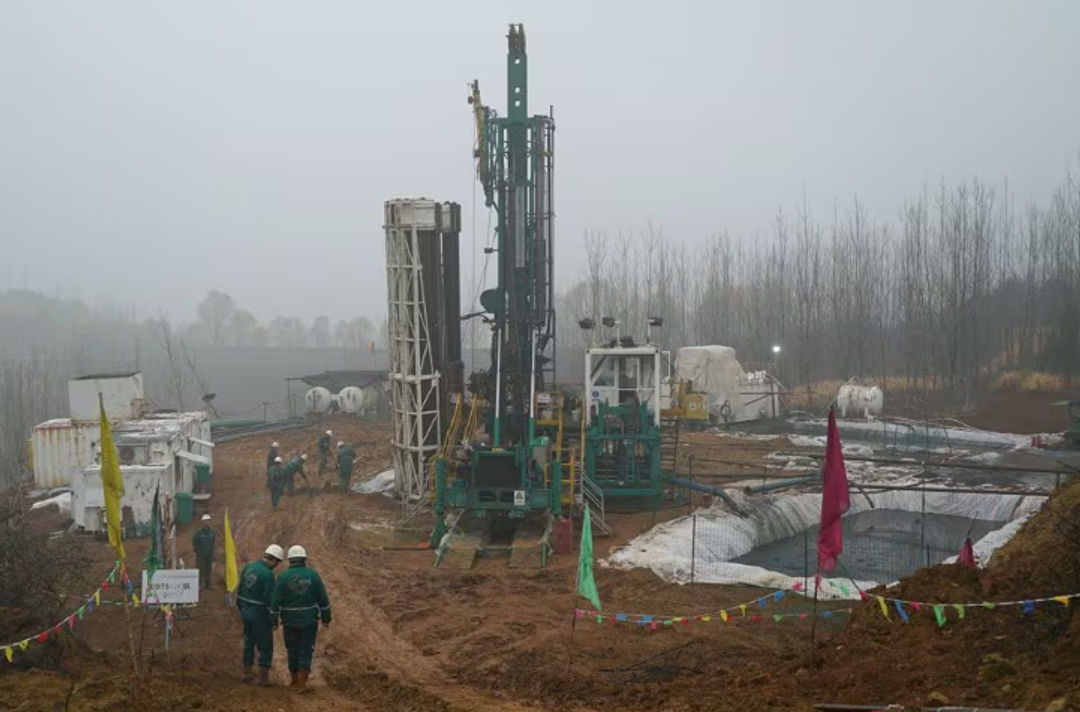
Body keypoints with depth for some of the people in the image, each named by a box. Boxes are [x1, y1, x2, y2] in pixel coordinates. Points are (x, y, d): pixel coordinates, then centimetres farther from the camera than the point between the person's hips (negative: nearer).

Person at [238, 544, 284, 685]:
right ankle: (263, 677, 8)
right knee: (265, 646, 5)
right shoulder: (268, 574, -20)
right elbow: (270, 599, -20)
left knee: (249, 642, 21)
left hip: (246, 611, 7)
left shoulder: (248, 567, 4)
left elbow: (240, 590, 12)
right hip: (260, 614, -7)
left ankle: (247, 673, 28)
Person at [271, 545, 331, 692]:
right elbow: (323, 599, -4)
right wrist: (326, 618, 5)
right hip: (309, 620, 0)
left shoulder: (283, 578, -9)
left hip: (290, 621, 0)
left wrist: (274, 620, 2)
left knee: (293, 651, 15)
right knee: (306, 651, 8)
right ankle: (302, 682, -3)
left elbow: (276, 601, -10)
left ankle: (295, 681, 25)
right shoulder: (313, 575, -7)